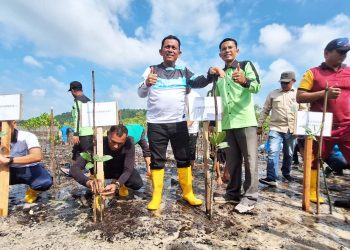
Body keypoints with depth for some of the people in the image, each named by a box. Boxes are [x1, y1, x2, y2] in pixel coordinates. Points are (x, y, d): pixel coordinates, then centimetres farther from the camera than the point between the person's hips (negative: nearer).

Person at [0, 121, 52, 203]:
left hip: (30, 169, -4)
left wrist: (9, 160, -46)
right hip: (12, 170, 4)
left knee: (46, 182, -34)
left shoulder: (27, 136, -23)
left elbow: (37, 156, -41)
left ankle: (32, 190, 2)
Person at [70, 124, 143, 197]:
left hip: (120, 170, -1)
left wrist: (116, 184, -52)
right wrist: (88, 182, -59)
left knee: (138, 184, -26)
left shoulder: (129, 142, -35)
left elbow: (128, 169, -32)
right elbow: (74, 169, -39)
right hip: (103, 170, 1)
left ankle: (116, 181, 7)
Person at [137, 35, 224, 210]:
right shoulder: (151, 70, 5)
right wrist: (147, 84, -27)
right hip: (156, 124, -1)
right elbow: (140, 94, -4)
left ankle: (188, 193, 22)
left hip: (179, 123, 2)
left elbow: (198, 82, -7)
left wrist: (210, 74, -28)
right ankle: (156, 196, 18)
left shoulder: (183, 72, 10)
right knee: (157, 160, 6)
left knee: (184, 159, 9)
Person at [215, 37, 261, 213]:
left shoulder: (246, 65, 3)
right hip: (227, 123, 5)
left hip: (246, 121, -5)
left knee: (250, 159, -2)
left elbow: (257, 87, -13)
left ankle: (250, 197, 7)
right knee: (232, 161, 11)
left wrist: (245, 82, -35)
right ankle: (232, 192, 23)